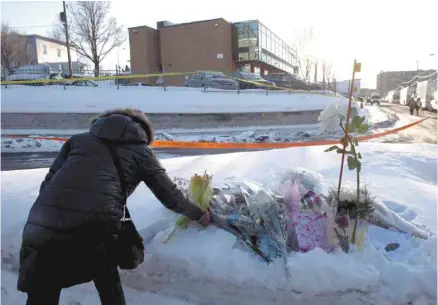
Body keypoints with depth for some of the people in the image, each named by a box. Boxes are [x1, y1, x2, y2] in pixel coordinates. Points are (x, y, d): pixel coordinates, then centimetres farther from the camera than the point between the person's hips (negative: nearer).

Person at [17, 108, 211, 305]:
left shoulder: (79, 139, 26)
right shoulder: (140, 151, 18)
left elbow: (47, 184, 20)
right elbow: (171, 196, 21)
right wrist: (200, 215, 37)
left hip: (42, 227, 3)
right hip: (96, 228, -2)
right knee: (107, 279, 28)